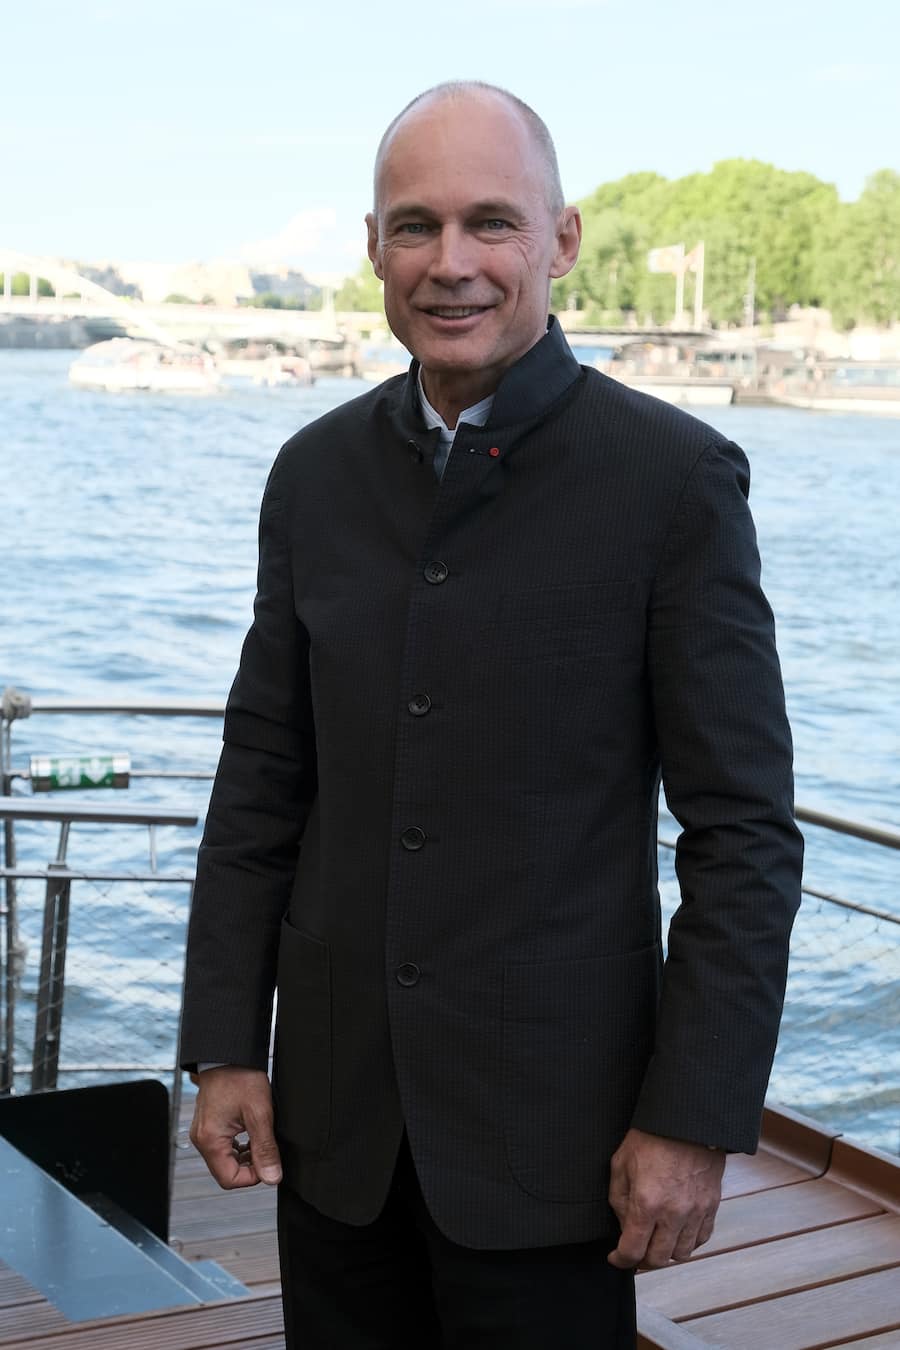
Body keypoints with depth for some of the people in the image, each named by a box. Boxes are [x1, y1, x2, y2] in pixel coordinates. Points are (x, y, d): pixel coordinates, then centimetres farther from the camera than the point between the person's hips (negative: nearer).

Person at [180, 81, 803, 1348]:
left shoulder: (674, 478, -10)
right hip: (336, 1112, 4)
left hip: (550, 1124, -4)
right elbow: (261, 782, 9)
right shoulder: (318, 472, 5)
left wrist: (696, 1118, -12)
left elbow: (743, 831, -9)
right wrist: (224, 1046, 5)